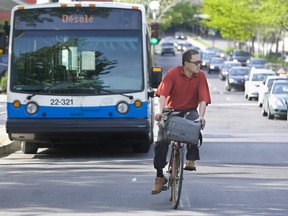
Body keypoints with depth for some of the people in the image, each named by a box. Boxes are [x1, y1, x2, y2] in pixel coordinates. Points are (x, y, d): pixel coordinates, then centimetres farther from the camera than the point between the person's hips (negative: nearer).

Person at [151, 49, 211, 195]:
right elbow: (163, 94, -20)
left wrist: (201, 116, -30)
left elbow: (203, 99, -14)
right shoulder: (173, 73, -11)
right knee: (161, 142, -10)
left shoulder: (200, 76, -7)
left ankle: (191, 161, -25)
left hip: (189, 111, 0)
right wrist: (160, 112, -35)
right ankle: (159, 177, 4)